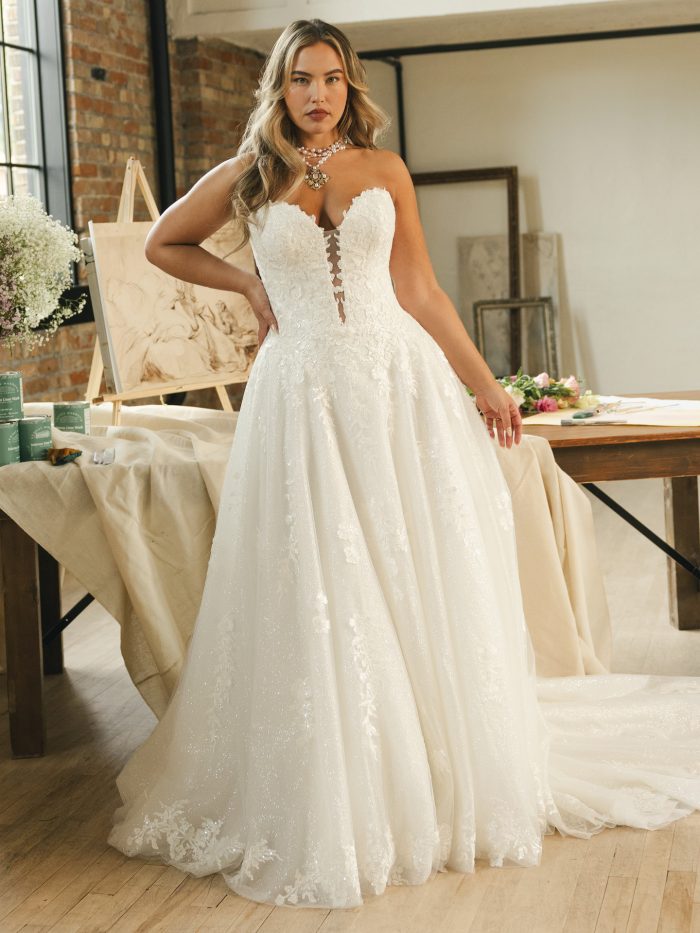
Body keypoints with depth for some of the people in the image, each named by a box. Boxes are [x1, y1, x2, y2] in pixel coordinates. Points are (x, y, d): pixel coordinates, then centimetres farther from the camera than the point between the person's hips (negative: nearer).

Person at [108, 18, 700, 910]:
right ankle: (334, 806, 13)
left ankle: (451, 783, 19)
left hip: (401, 385, 1)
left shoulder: (384, 170, 8)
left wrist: (483, 382, 6)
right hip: (303, 396, -1)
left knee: (424, 583, 4)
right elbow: (163, 244, 19)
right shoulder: (245, 178, 5)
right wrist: (248, 283, 7)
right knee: (318, 599, 0)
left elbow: (421, 291, 10)